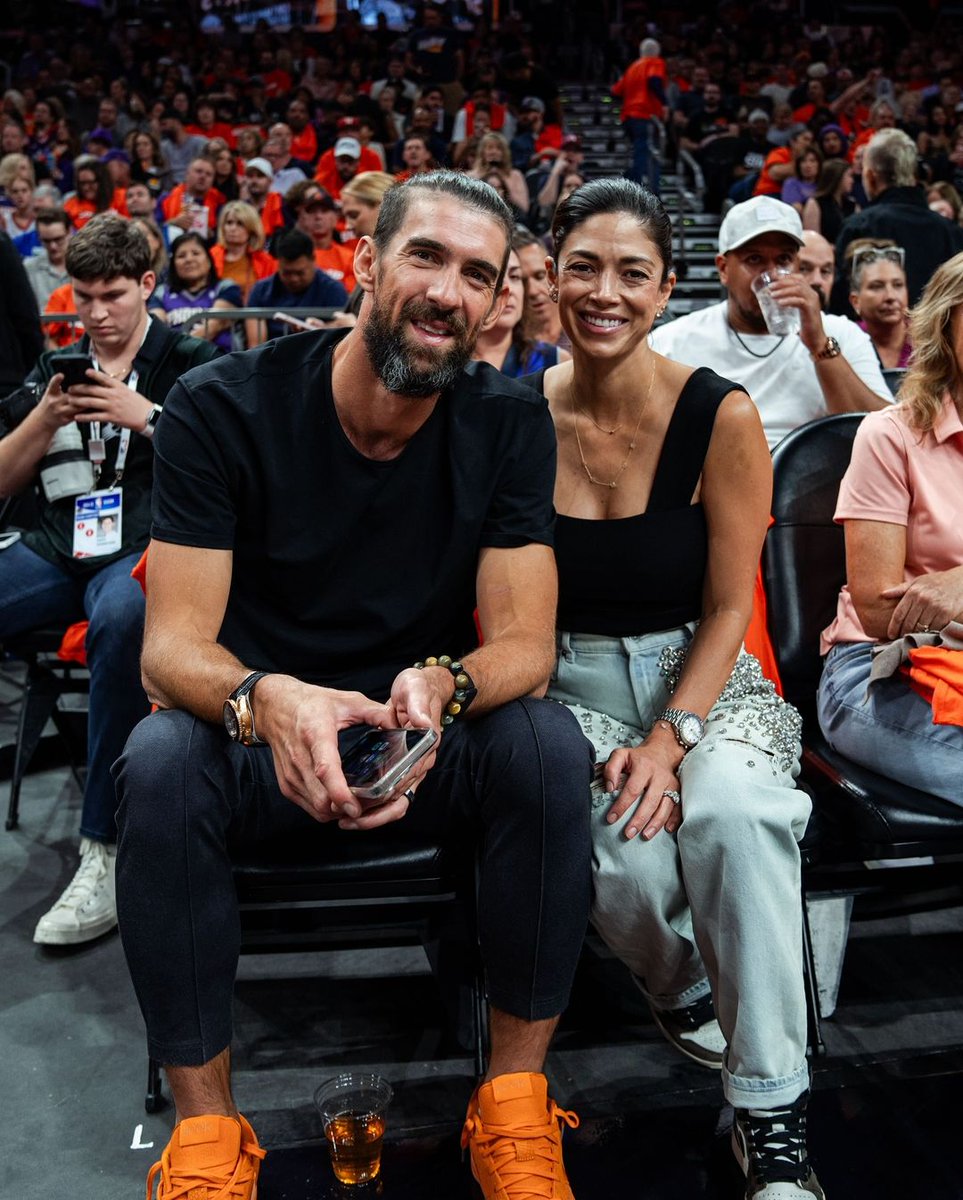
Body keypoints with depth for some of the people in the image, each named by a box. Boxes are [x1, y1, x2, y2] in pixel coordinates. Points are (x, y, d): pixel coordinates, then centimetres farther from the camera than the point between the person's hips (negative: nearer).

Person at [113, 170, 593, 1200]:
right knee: (161, 763, -31)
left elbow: (522, 638, -11)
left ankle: (513, 1098, -10)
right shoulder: (222, 409, -12)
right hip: (258, 737, -1)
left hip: (427, 735, 1)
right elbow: (172, 644, -17)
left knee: (550, 745, -28)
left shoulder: (509, 424, -6)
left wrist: (440, 688, -36)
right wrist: (267, 700, -41)